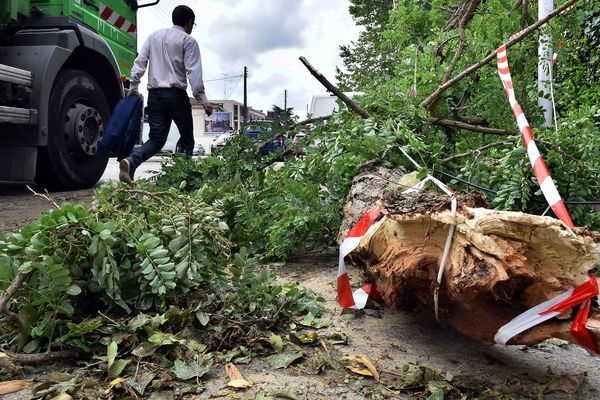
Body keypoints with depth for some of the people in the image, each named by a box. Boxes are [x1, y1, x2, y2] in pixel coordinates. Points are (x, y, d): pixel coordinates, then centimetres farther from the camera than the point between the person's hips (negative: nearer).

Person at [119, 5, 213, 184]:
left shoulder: (154, 36, 17)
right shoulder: (188, 41, 2)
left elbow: (139, 62, 11)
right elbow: (194, 73, -8)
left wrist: (133, 87, 14)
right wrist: (203, 100, -10)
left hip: (154, 94, 5)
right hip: (176, 94, -5)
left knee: (156, 139, 8)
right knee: (186, 138, 10)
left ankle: (131, 160, -19)